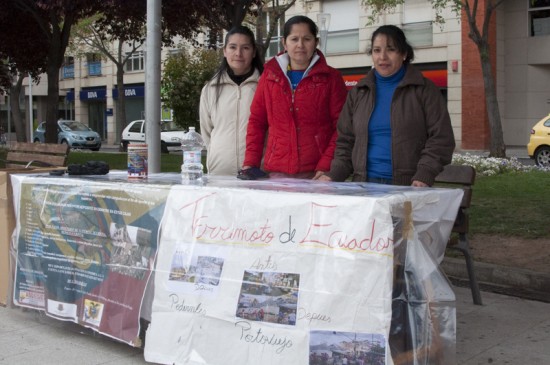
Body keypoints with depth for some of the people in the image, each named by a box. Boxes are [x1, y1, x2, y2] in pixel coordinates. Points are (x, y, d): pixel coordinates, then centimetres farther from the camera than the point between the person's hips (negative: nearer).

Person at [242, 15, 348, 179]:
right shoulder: (269, 76, 10)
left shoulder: (331, 78, 4)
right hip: (276, 172, 2)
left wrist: (326, 166, -13)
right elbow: (257, 121, 12)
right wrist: (251, 163, 1)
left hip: (317, 174, -2)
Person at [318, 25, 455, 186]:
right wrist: (334, 174, 0)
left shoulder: (424, 90, 4)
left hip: (408, 186, -2)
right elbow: (346, 141, 16)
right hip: (365, 186, 3)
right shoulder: (358, 92, 15)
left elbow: (441, 138, -2)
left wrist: (424, 176, -15)